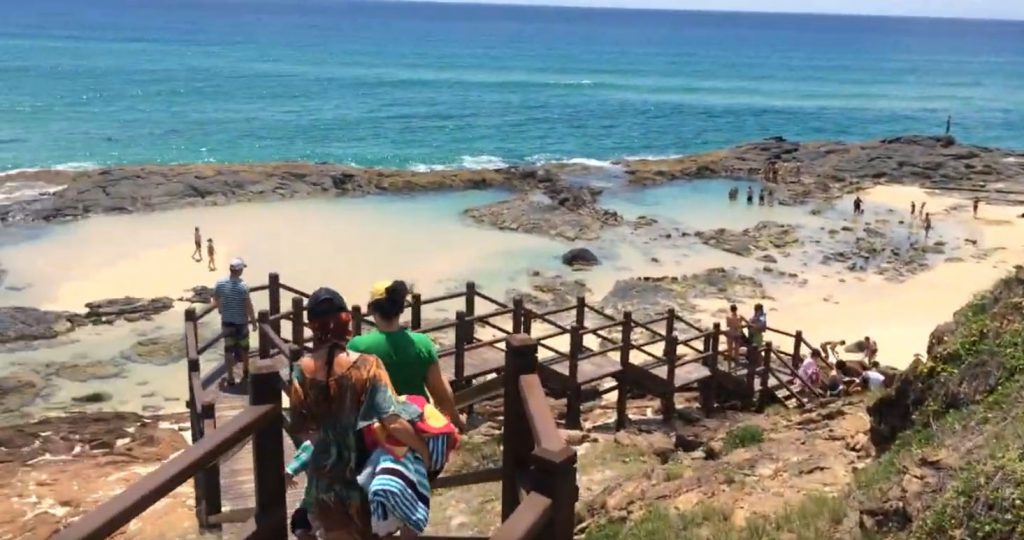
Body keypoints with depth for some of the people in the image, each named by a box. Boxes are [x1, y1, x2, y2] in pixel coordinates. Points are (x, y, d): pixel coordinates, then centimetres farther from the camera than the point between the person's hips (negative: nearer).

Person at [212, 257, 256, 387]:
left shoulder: (220, 284, -7)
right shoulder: (243, 286, -21)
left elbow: (216, 302, 5)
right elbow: (249, 306, -17)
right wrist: (254, 321, -5)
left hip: (226, 321, 3)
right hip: (241, 322, -3)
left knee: (229, 349, 8)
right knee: (244, 347, 18)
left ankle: (230, 377, 8)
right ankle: (245, 371, 37)